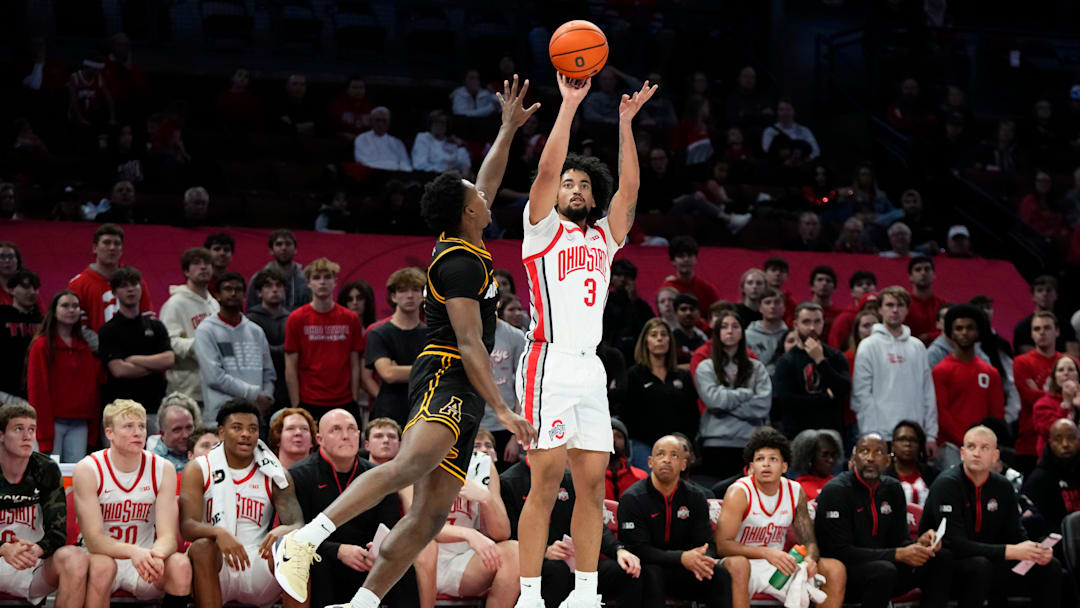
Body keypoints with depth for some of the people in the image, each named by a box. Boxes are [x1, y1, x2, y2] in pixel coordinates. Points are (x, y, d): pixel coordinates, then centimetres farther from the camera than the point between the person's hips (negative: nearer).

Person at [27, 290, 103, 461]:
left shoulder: (87, 347, 14)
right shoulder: (41, 346, 0)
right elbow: (36, 390, -5)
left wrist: (93, 431, 6)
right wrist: (44, 438, -13)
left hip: (79, 425, 4)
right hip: (53, 422, -4)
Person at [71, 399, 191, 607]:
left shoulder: (163, 469, -4)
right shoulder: (88, 470, -12)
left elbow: (168, 536, -11)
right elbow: (93, 540, -19)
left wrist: (157, 555, -37)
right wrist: (133, 552, -40)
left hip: (145, 559, 3)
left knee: (181, 565, -28)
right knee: (102, 565, -37)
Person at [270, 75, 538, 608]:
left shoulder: (457, 245, 19)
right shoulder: (460, 262, -9)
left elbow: (488, 182, 36)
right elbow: (469, 343, -17)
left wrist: (509, 129, 36)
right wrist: (501, 409, -20)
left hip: (460, 390, 10)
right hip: (446, 375, -10)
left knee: (431, 513, -1)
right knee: (412, 463, -33)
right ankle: (305, 540, -41)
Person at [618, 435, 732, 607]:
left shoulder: (695, 497, 5)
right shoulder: (632, 498, -10)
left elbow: (705, 543, 1)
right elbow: (636, 548, -19)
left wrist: (701, 560, -26)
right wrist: (682, 558, -32)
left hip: (680, 573, 4)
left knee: (720, 574, -21)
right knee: (651, 573, -37)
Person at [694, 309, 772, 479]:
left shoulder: (756, 367, 10)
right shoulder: (706, 368, 7)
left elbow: (764, 404, -2)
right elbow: (713, 399, -8)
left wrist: (727, 405, -6)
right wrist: (748, 394, -1)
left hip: (750, 441, 1)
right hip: (716, 443, -1)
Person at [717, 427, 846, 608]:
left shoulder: (795, 492, 3)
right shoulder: (739, 492, -12)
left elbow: (808, 541, 8)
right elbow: (722, 545, -20)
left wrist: (810, 559, -18)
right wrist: (767, 554, -32)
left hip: (778, 566, 6)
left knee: (836, 569, -10)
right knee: (737, 565, -40)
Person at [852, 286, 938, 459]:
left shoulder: (918, 347, 14)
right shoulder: (869, 346, 1)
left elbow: (928, 393, 14)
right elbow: (861, 394, -5)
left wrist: (931, 435, 8)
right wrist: (871, 436, -12)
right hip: (881, 435, -4)